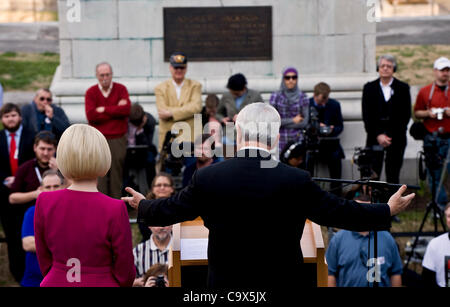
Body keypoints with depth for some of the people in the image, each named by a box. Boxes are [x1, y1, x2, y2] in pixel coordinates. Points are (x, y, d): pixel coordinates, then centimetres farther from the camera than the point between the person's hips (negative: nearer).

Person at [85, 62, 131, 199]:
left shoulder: (121, 89, 6)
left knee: (117, 172, 1)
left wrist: (104, 110, -9)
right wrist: (116, 110, -8)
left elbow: (127, 109, -10)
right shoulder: (91, 92, 5)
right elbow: (91, 115, -10)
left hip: (118, 138, 0)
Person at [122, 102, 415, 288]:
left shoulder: (207, 178, -8)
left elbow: (169, 210, 7)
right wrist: (388, 210, 13)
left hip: (226, 286, 1)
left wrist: (143, 205, 29)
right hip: (282, 284, -1)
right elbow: (339, 212, -3)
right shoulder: (296, 181, -13)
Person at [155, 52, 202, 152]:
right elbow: (162, 111, -6)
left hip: (191, 139, 0)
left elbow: (197, 107, -8)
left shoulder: (195, 86, 9)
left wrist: (171, 113, -11)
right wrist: (187, 110, -9)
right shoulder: (160, 88, 9)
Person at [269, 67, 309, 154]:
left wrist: (284, 122, -7)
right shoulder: (275, 96, 1)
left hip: (297, 139, 0)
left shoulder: (302, 97, 2)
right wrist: (292, 120, -5)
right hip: (280, 139, 0)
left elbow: (305, 122, -3)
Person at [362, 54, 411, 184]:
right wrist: (378, 135, -9)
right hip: (374, 139, 0)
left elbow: (406, 115, 1)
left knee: (393, 176, 1)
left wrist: (391, 136, -8)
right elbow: (366, 116, 3)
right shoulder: (369, 88, 8)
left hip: (396, 139, 0)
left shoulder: (403, 88, 6)